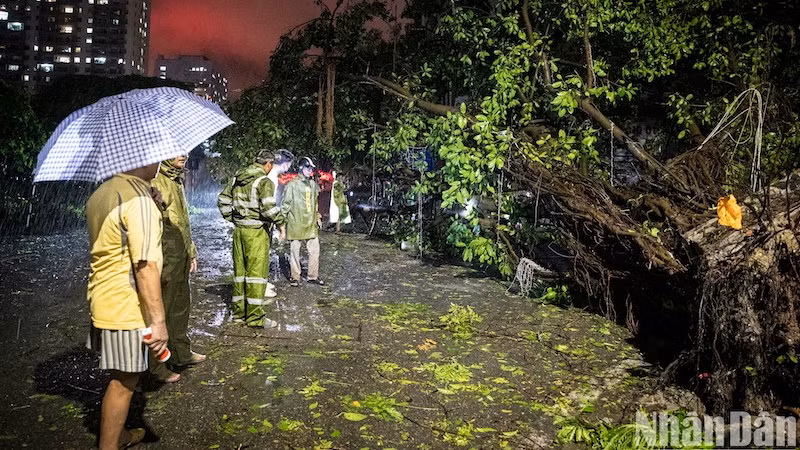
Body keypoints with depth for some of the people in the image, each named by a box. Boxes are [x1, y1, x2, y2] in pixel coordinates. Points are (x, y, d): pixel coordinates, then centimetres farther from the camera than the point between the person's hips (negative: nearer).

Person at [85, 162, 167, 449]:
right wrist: (158, 320, -24)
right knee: (124, 381, 4)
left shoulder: (101, 193, 10)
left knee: (121, 377, 23)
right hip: (125, 308, -10)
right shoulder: (140, 201, -21)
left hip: (101, 300, 10)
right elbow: (146, 266, -25)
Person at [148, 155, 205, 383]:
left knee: (181, 307, 19)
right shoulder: (155, 183, -16)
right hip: (166, 259, -10)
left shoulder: (177, 182, 16)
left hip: (181, 258, 10)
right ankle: (157, 366, 13)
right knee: (160, 311, 1)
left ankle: (181, 353, 34)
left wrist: (191, 252, 24)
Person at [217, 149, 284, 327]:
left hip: (239, 230, 7)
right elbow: (268, 207, -23)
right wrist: (280, 221, -9)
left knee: (240, 270, 15)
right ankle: (255, 316, 2)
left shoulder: (237, 178, 11)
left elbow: (223, 200, 15)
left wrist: (231, 219, 20)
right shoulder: (264, 181, -13)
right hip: (256, 231, -7)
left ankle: (239, 311, 24)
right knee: (257, 271, -2)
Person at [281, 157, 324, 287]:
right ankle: (295, 277, 14)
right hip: (295, 225, -5)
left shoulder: (313, 184, 12)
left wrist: (318, 217, 19)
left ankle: (313, 276, 18)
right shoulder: (292, 185, -6)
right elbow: (285, 204, -5)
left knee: (314, 251, 6)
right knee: (295, 252, 4)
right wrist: (283, 222, -8)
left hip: (311, 225, 5)